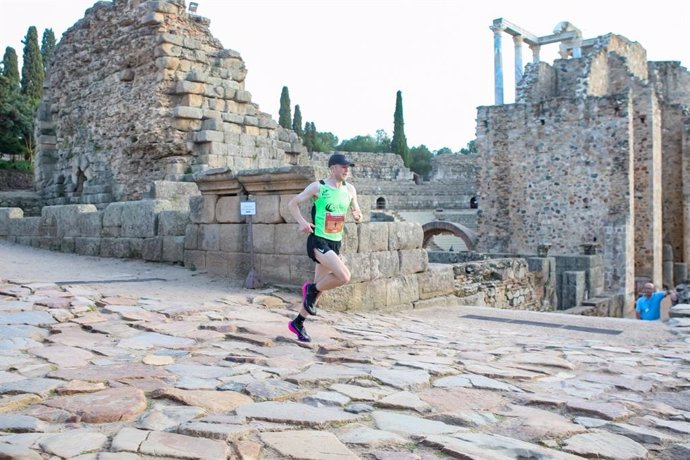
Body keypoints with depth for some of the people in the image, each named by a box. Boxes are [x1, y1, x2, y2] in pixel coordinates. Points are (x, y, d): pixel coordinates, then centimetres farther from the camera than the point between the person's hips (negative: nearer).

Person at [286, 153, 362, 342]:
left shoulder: (349, 189, 7)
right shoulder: (318, 187, -8)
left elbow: (356, 210, 20)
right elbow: (292, 204, -2)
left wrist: (358, 216, -5)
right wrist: (303, 222, -18)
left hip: (336, 243, 7)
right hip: (318, 241, -6)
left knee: (319, 286, 11)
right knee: (344, 276, -24)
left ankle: (298, 323, 27)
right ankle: (312, 289, 3)